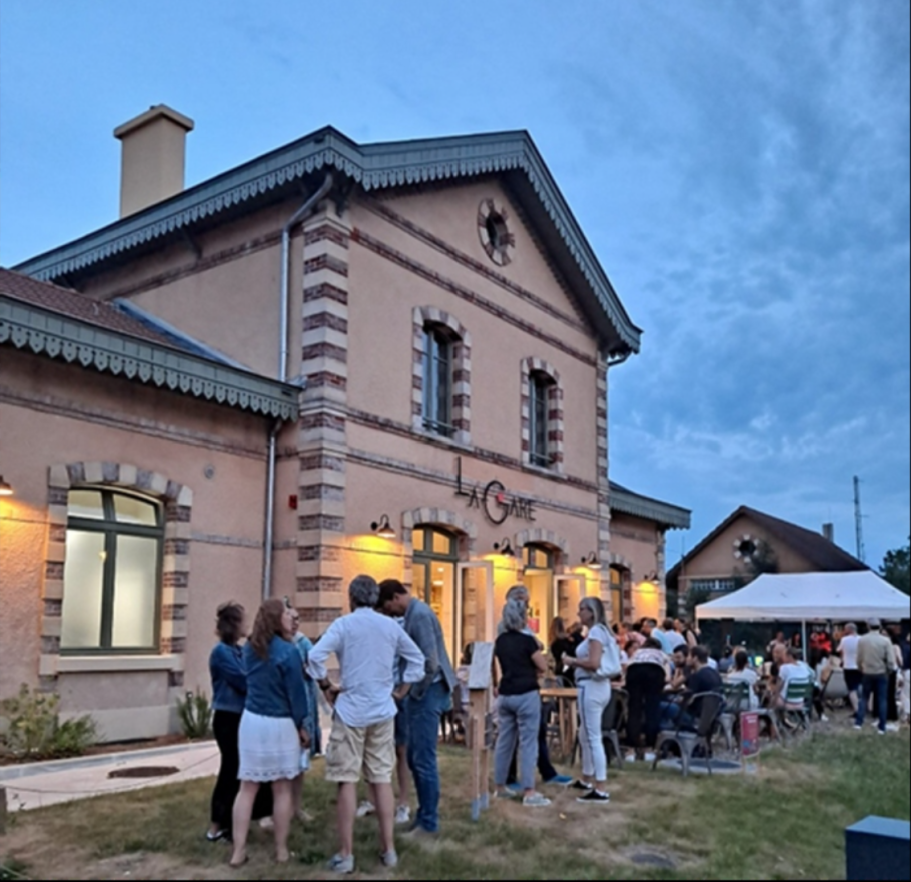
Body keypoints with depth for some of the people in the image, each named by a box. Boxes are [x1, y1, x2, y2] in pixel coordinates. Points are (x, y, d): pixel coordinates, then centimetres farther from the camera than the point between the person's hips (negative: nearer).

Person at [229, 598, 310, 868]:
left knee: (248, 787, 9)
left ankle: (238, 851, 11)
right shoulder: (288, 651, -15)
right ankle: (281, 850, 17)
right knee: (282, 788, 8)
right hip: (280, 724, -5)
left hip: (251, 720, 5)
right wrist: (301, 725, 2)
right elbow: (296, 692, -11)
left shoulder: (250, 648, 4)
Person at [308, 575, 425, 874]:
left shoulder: (344, 624, -6)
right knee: (382, 778, 10)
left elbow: (315, 656, -18)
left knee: (347, 780, 2)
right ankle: (388, 849, 15)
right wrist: (401, 690, 14)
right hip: (383, 711, 4)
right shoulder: (391, 626, 6)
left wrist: (326, 687, -5)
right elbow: (417, 658, 13)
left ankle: (345, 854, 6)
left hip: (350, 711, -4)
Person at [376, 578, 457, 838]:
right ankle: (423, 815, 26)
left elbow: (431, 662, -23)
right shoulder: (414, 613, 14)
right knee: (415, 757, 16)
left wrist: (416, 694, -13)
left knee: (424, 759, -3)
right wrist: (412, 692, 13)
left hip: (427, 693, -10)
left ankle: (429, 823, 7)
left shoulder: (419, 615, -17)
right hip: (422, 692, 10)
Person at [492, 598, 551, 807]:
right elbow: (543, 667, -8)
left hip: (505, 695, 7)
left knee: (504, 741, 13)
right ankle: (529, 792, -4)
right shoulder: (527, 640, -13)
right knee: (528, 742, -3)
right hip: (526, 694, -7)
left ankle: (500, 786, 21)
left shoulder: (500, 641, 7)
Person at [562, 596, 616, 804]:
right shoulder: (601, 631, 15)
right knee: (585, 735, 21)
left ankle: (601, 790, -6)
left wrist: (574, 661, -10)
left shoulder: (595, 632, -14)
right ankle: (586, 779, 34)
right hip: (597, 687, 11)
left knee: (594, 738, -8)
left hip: (591, 688, -11)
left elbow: (594, 663, -24)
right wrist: (578, 662, 11)